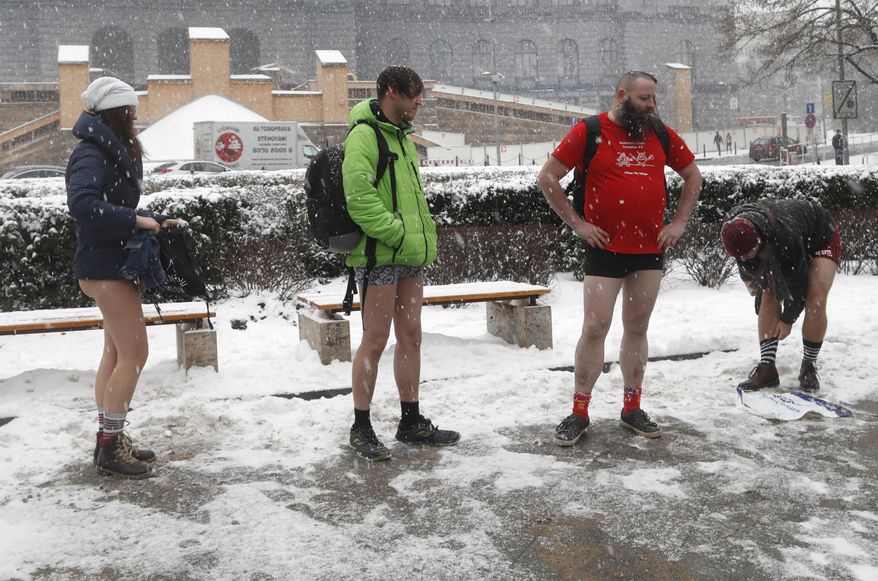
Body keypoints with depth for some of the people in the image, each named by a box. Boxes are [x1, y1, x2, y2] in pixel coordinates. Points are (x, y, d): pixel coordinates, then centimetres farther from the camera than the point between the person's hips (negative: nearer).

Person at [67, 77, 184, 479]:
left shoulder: (113, 153, 14)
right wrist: (134, 220, -28)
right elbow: (80, 203, -33)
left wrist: (157, 221, 8)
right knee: (134, 353, -8)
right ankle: (110, 447, 0)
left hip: (115, 265, 10)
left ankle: (109, 440, 22)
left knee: (117, 353, 13)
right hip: (106, 268, -10)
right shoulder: (91, 155, -16)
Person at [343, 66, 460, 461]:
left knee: (410, 337, 13)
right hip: (380, 255, -9)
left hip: (411, 256, 9)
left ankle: (411, 422, 23)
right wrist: (397, 233, -21)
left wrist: (426, 237, 13)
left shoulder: (402, 137, 19)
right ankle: (361, 428, 8)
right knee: (375, 340, -4)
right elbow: (359, 198, -21)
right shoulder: (364, 136, -11)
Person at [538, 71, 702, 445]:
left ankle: (632, 409, 21)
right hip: (605, 248, -4)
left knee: (637, 328, 11)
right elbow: (547, 178, -4)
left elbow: (693, 176, 19)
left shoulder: (661, 134, 8)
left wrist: (679, 223, 9)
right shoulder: (589, 132, -5)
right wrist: (577, 223, -7)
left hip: (651, 249, 4)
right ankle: (579, 413, 7)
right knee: (595, 328, -4)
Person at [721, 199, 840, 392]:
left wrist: (787, 319, -19)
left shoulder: (785, 237, -45)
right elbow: (745, 263, -2)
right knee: (769, 295, -13)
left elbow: (797, 282, -30)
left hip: (821, 237, -5)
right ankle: (767, 368, -13)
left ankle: (809, 367, -3)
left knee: (815, 302, -20)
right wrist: (748, 280, 15)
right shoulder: (737, 231, -28)